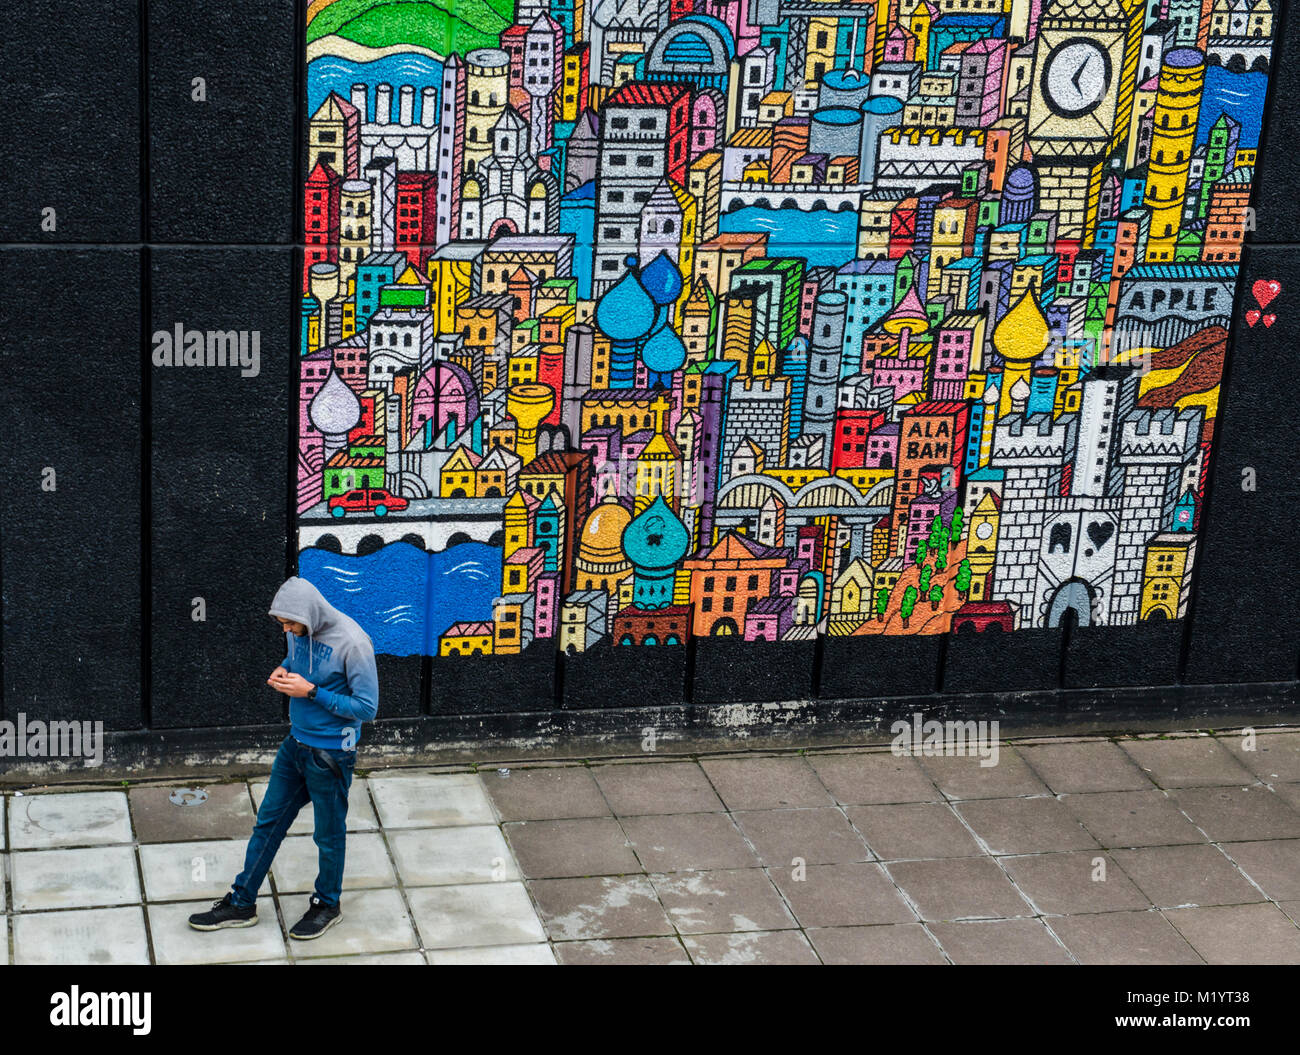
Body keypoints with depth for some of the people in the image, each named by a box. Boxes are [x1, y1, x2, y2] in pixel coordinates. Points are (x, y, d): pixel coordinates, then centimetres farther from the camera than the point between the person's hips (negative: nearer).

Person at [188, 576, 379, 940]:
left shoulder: (352, 644, -25)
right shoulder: (299, 631, -4)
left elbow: (367, 707, -21)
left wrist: (311, 691, -25)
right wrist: (283, 670, -5)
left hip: (331, 755, -7)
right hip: (295, 745, 7)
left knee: (329, 835, 11)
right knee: (268, 822, 15)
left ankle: (327, 904, 33)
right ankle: (241, 903, 27)